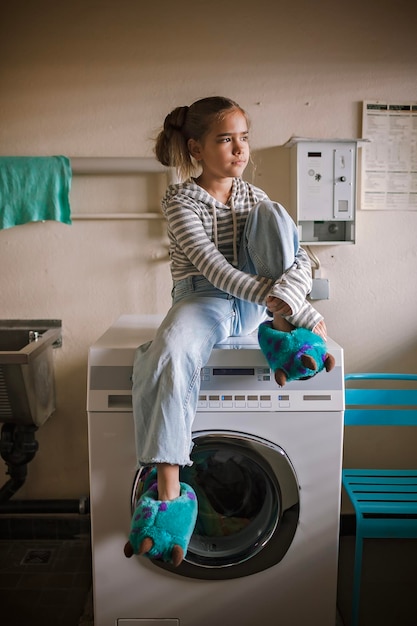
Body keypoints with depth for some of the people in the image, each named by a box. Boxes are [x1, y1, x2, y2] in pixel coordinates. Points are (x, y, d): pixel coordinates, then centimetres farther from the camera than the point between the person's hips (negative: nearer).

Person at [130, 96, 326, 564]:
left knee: (272, 214, -17)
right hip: (204, 301, -4)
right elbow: (210, 265, -19)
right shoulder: (180, 200, -5)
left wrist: (284, 297, -25)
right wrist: (268, 297, -30)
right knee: (169, 356, -38)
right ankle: (168, 490, -31)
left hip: (256, 305, 4)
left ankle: (293, 344, -22)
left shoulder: (254, 197, 9)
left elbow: (300, 257, -2)